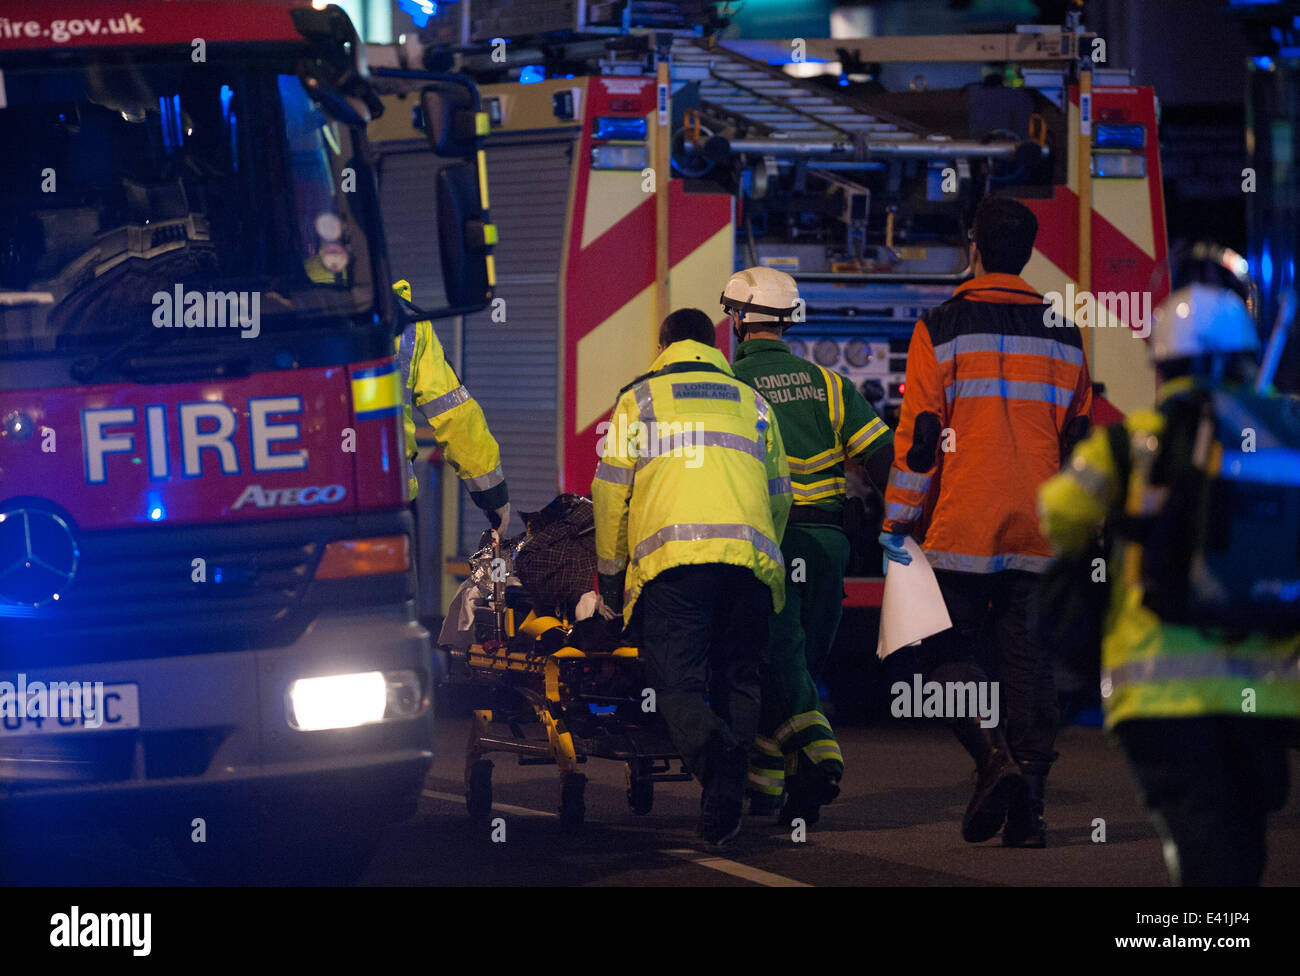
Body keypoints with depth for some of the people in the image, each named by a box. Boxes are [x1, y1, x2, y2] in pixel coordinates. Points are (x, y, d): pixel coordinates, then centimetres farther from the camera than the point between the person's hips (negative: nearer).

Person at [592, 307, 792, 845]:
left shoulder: (639, 398, 17)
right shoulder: (752, 403, 26)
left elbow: (610, 492, 12)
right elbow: (779, 497, 28)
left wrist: (610, 577, 19)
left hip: (672, 557, -3)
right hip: (751, 556, 3)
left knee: (677, 684, -6)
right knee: (736, 680, 12)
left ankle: (712, 751, -37)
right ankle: (729, 782, -10)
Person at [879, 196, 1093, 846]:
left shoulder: (941, 329, -3)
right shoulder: (1063, 336, 9)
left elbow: (918, 436, -6)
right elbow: (1079, 441, 14)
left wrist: (897, 525, -1)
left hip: (961, 526, -3)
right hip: (1041, 533, 3)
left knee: (950, 648, 7)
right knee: (1029, 657, 6)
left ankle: (992, 755, -17)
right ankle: (1028, 808, 1)